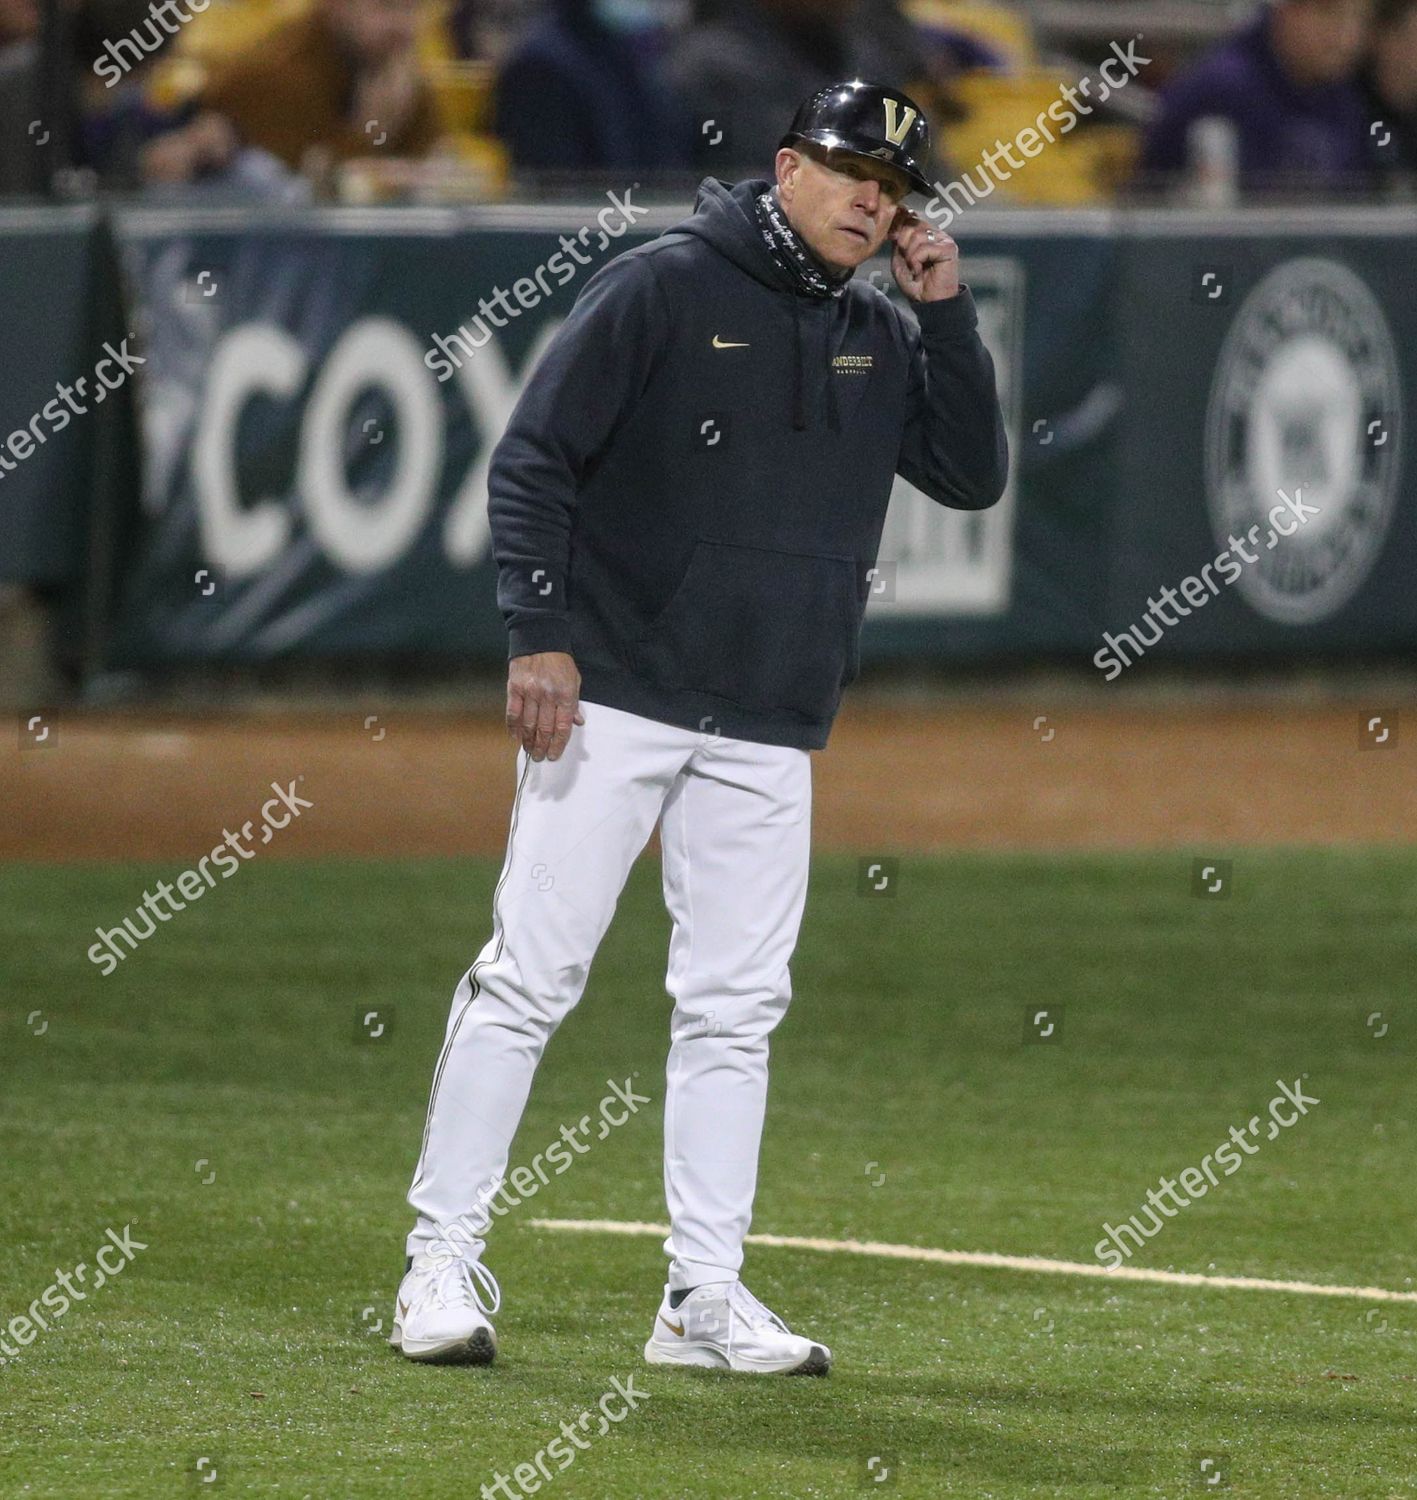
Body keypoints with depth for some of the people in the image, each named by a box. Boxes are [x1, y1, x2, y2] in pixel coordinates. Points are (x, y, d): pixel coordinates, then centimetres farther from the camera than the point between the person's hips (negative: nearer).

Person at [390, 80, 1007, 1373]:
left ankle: (706, 1296, 7)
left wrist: (947, 311, 1)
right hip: (613, 698, -5)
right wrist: (539, 634, -14)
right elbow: (534, 459, -5)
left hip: (768, 733, 5)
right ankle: (442, 1262, -4)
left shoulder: (885, 340, 14)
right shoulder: (665, 288, -3)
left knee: (736, 1008, 4)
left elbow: (974, 476, 9)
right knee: (529, 975, -7)